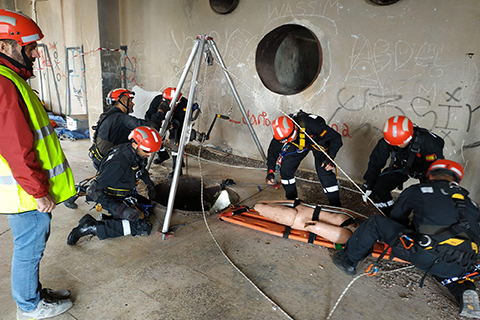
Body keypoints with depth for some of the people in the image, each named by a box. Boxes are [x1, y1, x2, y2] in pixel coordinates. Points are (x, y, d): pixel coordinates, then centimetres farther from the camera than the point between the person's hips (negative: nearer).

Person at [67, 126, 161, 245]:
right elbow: (95, 191, -31)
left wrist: (150, 185, 14)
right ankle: (91, 227, -15)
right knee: (143, 227, -21)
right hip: (113, 199, -9)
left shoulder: (139, 153, -8)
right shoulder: (119, 164, -33)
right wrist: (121, 210, -35)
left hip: (128, 194, 9)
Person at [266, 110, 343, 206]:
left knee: (325, 173, -20)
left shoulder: (310, 124, -42)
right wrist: (270, 171, -20)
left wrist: (330, 158, -46)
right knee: (285, 169, -5)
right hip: (299, 144, 4)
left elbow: (336, 138, -35)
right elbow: (273, 150, -11)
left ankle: (336, 208, -7)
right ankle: (292, 201, 16)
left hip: (318, 142, -4)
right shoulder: (283, 132, -28)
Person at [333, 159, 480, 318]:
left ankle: (348, 261, 16)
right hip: (462, 269, 6)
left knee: (376, 222, 5)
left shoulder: (417, 190, 9)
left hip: (428, 258, -5)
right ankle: (464, 290, 11)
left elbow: (395, 218, 19)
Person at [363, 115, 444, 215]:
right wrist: (368, 186, -14)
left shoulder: (427, 141, -36)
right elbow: (375, 163, -14)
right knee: (377, 188, -11)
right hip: (401, 166, 2)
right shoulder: (386, 143, -26)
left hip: (424, 170, -2)